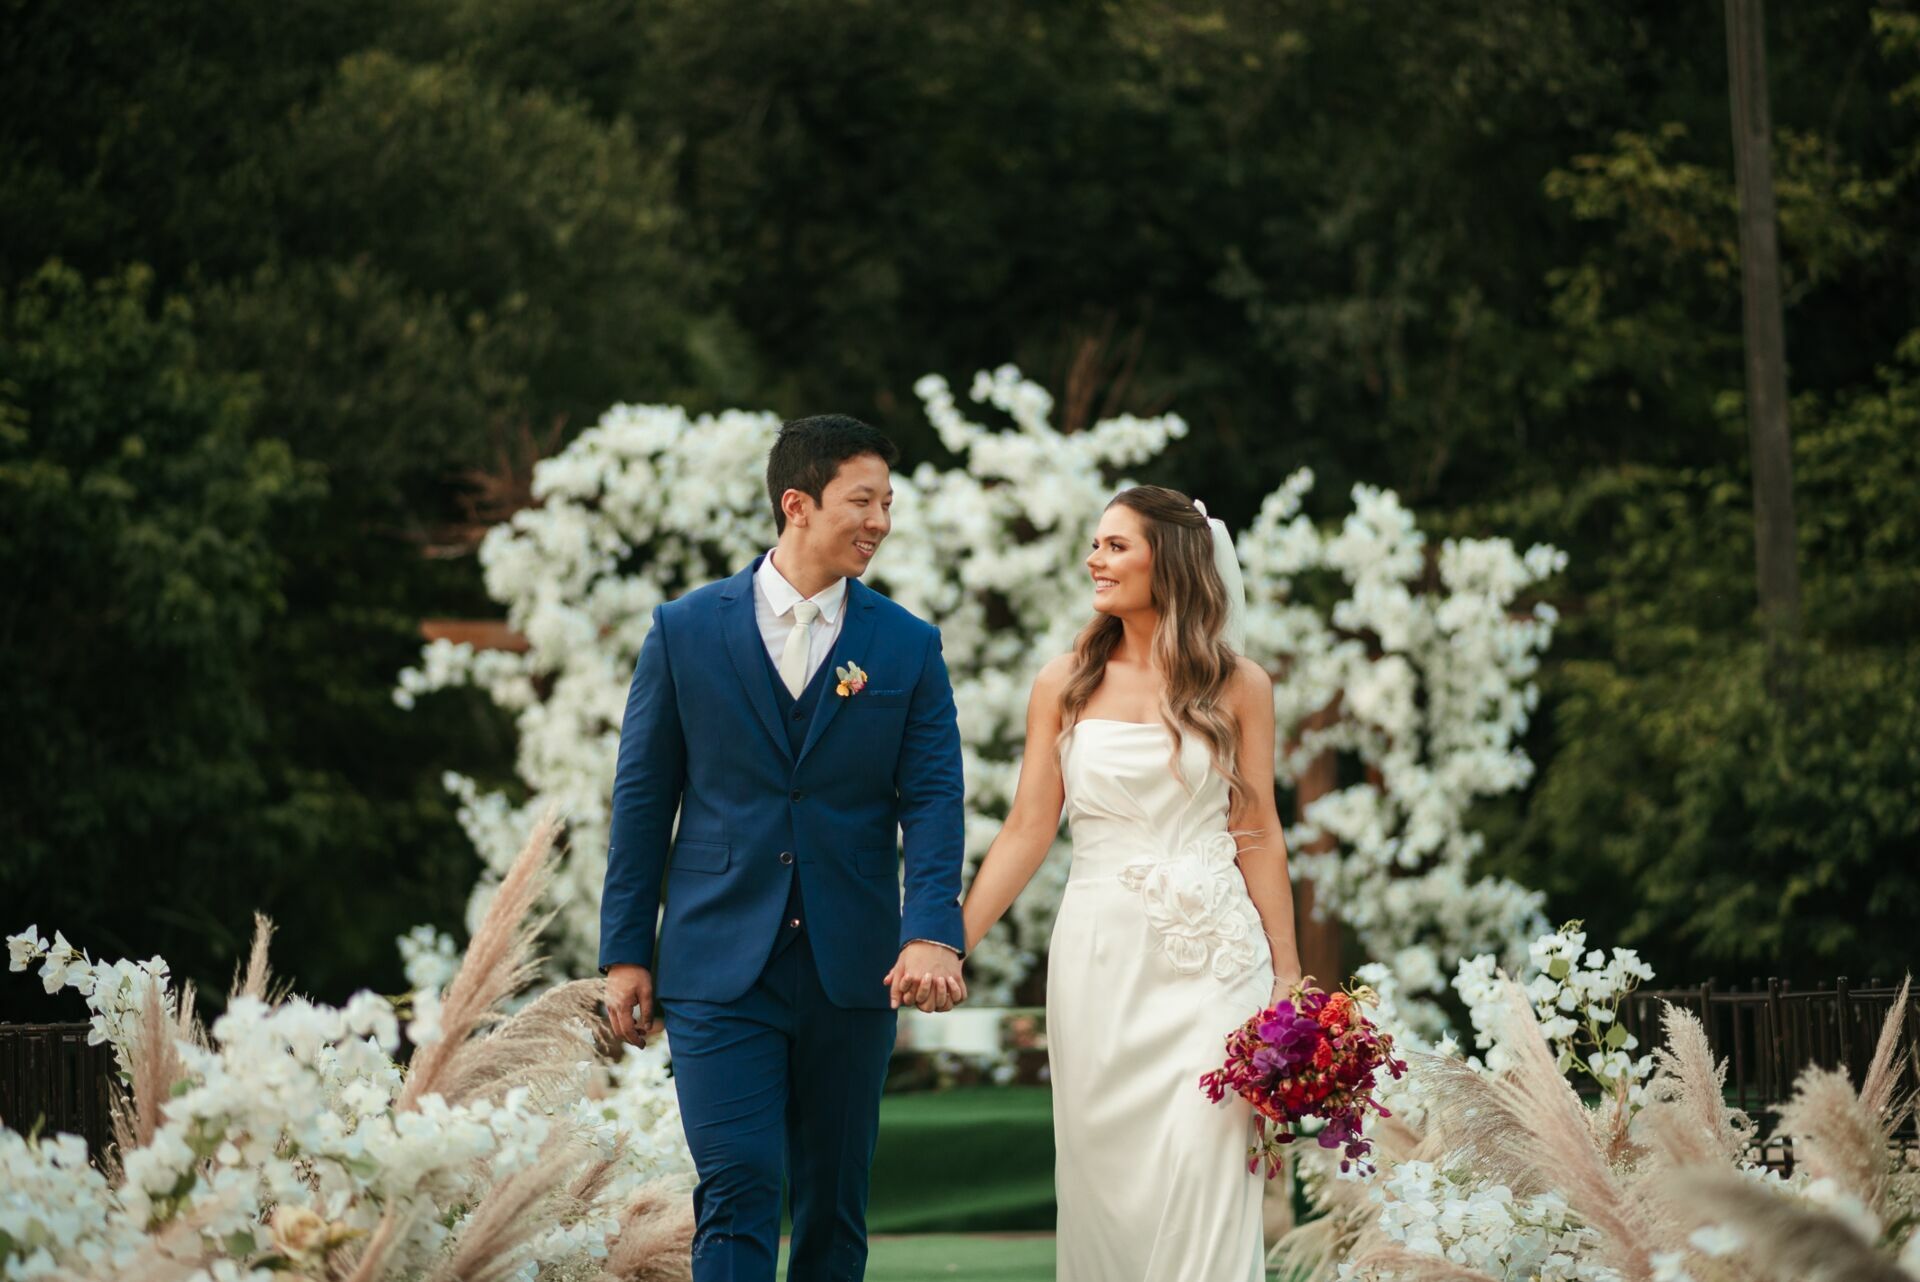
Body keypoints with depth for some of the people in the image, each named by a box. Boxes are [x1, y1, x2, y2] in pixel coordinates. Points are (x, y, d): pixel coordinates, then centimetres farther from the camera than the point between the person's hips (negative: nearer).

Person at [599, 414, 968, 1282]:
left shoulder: (908, 648, 5)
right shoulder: (686, 632, 2)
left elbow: (932, 800, -2)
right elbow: (643, 797, 5)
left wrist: (932, 933, -19)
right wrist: (625, 953, 2)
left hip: (852, 974, 2)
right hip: (721, 970, -2)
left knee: (835, 1204, 10)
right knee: (737, 1195, -12)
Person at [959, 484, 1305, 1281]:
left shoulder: (1237, 686, 4)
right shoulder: (1065, 685, 7)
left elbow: (1258, 835, 5)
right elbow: (1027, 831, 5)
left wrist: (1286, 976, 1)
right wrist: (948, 945, -2)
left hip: (1209, 954, -2)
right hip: (1100, 950, 2)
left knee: (1200, 1170, -10)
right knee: (1103, 1164, 1)